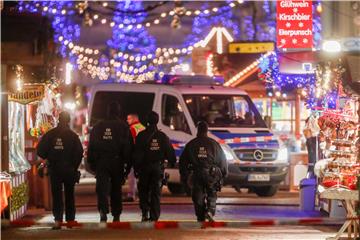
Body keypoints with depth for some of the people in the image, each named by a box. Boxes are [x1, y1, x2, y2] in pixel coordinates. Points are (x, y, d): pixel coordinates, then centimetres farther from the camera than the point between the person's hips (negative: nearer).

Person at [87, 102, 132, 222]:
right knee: (116, 189, 11)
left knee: (102, 188, -5)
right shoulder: (123, 127, 0)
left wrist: (91, 163, 13)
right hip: (117, 162, 0)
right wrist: (127, 165, 0)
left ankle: (103, 210, -28)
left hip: (101, 163, 1)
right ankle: (116, 215, 15)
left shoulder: (98, 127, 8)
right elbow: (128, 148, -3)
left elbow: (91, 146, 9)